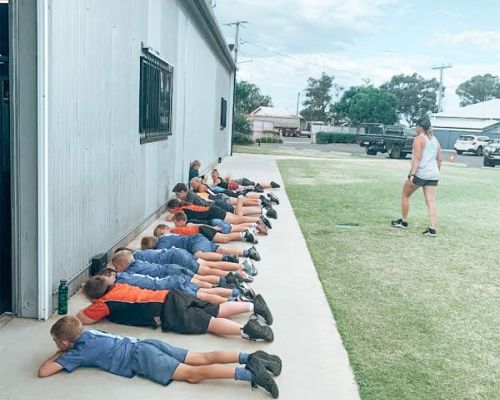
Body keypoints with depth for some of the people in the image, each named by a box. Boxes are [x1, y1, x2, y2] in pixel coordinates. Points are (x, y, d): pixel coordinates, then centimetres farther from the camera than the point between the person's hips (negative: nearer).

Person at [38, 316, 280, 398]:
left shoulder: (77, 352, 1)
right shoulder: (87, 334, 22)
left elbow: (43, 371, -2)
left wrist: (56, 356, 17)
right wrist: (63, 352, 39)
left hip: (141, 358, -8)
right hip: (146, 346, 8)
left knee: (193, 374, -18)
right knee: (202, 358, 1)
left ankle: (249, 373, -32)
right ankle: (251, 358, -10)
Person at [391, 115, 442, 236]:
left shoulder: (419, 138, -6)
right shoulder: (435, 140, 17)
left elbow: (417, 158, -15)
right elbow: (439, 159, 19)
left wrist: (412, 174, -19)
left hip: (420, 173, -6)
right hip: (433, 175, 7)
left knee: (405, 195, 13)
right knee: (431, 201, 1)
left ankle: (403, 222, 21)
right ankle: (432, 229, -5)